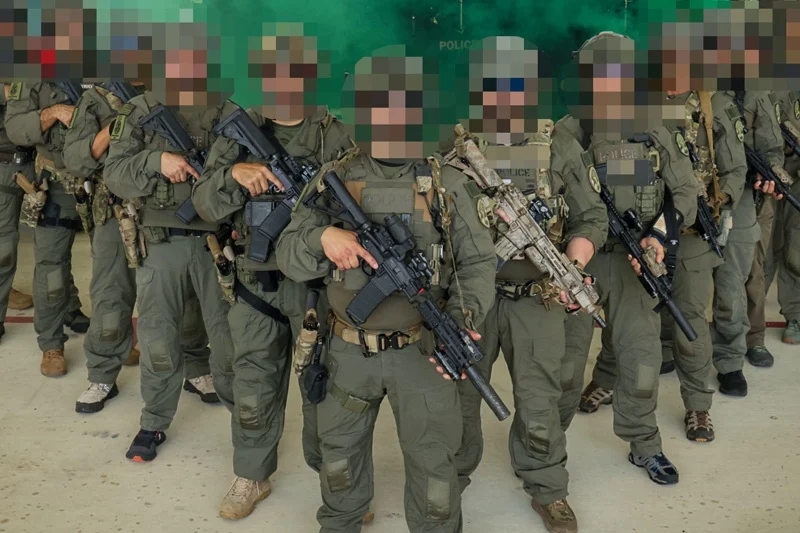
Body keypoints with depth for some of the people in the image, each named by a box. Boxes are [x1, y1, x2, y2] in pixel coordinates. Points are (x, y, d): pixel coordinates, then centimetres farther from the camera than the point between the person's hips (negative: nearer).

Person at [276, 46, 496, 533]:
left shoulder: (446, 184, -6)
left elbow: (478, 262, -3)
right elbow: (288, 256, -4)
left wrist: (463, 321, -21)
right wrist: (323, 237, -26)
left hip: (420, 349, -2)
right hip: (349, 350, 2)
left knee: (432, 460, 9)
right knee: (340, 448, 22)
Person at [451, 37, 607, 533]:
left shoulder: (560, 146, -2)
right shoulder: (455, 145, -1)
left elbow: (592, 218, 1)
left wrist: (572, 266, -15)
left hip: (537, 297, 0)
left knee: (540, 404, 8)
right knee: (457, 394, 13)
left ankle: (547, 487, 32)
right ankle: (453, 477, 37)